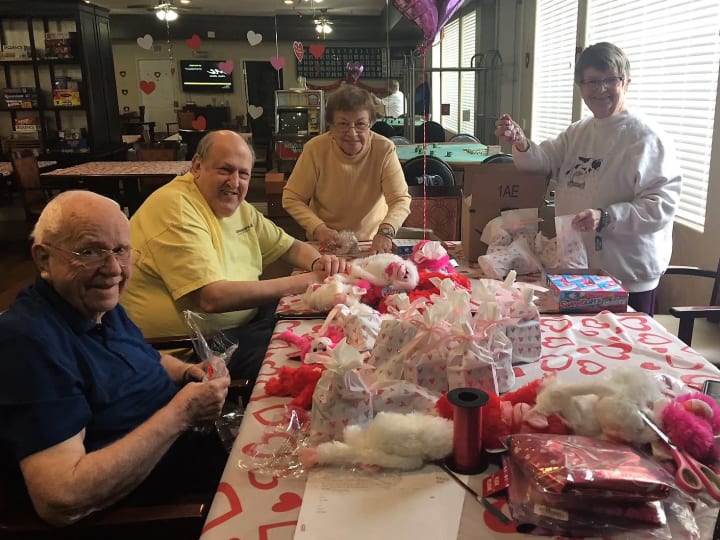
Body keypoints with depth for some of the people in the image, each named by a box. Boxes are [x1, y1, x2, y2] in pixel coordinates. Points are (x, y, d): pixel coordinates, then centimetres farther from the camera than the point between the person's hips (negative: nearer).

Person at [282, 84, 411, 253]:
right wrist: (318, 228, -20)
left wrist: (385, 231, -34)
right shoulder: (315, 149, -11)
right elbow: (291, 198, -5)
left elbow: (401, 200, -14)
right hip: (325, 245, 0)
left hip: (373, 243, 0)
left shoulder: (385, 149, -12)